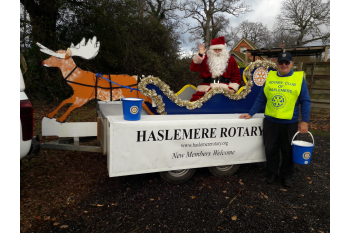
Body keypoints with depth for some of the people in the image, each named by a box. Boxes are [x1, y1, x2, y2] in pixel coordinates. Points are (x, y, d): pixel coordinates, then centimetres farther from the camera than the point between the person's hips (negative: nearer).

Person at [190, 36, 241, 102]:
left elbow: (236, 75, 16)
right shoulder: (206, 58, 15)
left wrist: (233, 88, 2)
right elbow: (194, 68, 2)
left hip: (224, 89, 0)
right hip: (206, 87, 0)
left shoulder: (230, 59, 17)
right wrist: (200, 55, -6)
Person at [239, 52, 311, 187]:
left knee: (288, 151, 11)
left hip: (290, 123, -1)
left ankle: (286, 176, 30)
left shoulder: (299, 78, 1)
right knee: (270, 150, 10)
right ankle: (272, 174, 28)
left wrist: (304, 121, -6)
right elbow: (261, 99, 9)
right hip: (270, 121, 2)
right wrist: (250, 114, 5)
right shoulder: (270, 77, 7)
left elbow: (305, 102, 1)